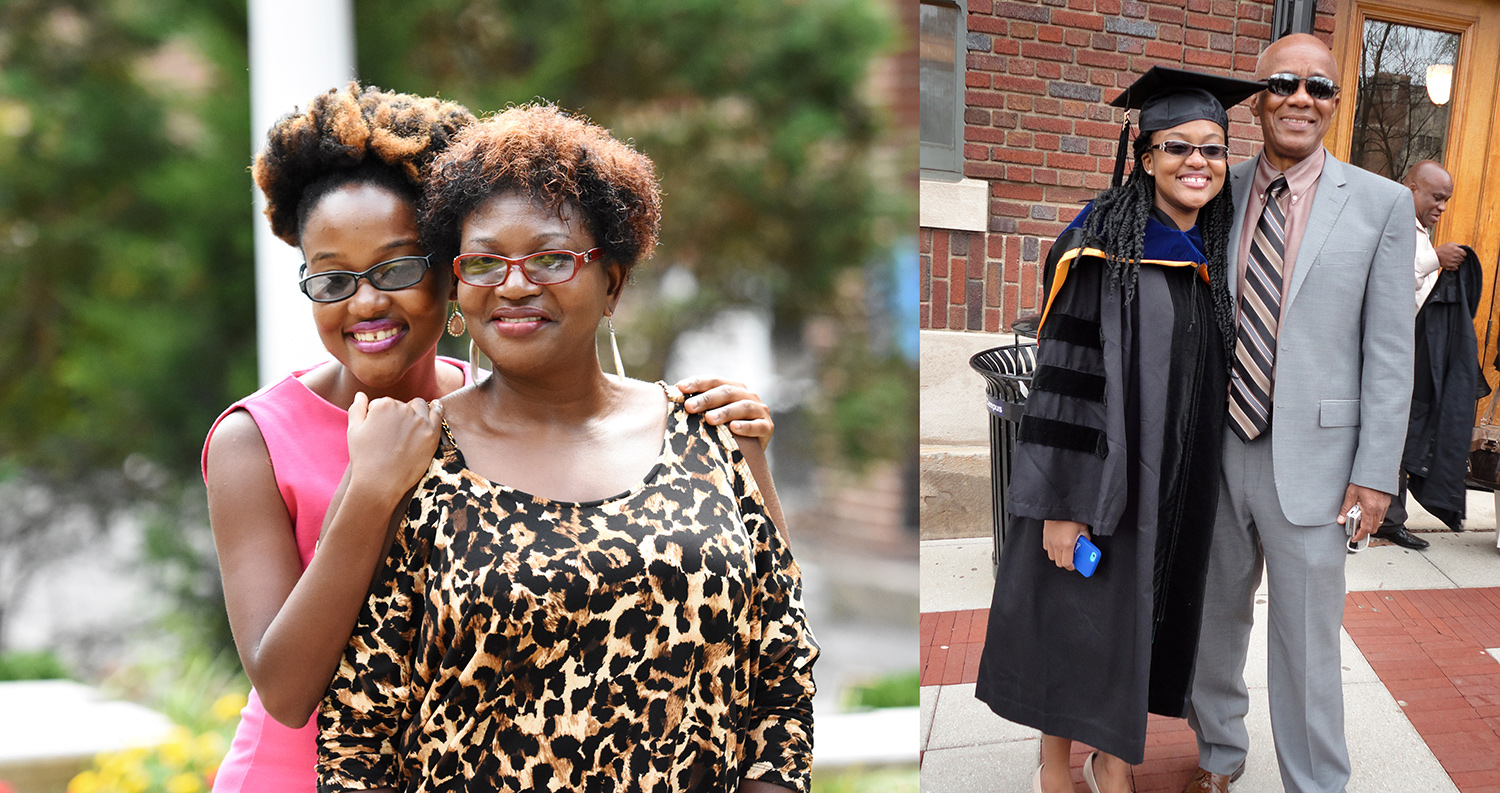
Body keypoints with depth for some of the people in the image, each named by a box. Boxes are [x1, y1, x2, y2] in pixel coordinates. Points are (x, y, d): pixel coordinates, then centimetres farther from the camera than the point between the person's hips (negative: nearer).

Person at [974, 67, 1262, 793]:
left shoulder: (1219, 257, 7)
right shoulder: (1100, 248, -12)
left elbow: (1219, 376, 13)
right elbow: (1062, 374, -15)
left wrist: (1208, 483, 12)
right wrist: (1061, 501, -18)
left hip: (1179, 481, 6)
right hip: (1099, 472, -5)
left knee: (1141, 613, 15)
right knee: (1073, 619, 5)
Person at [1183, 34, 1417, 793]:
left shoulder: (1382, 204, -2)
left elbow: (1390, 352, -4)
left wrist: (1375, 473, -7)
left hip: (1310, 460, -3)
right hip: (1215, 449, 3)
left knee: (1306, 645, 6)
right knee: (1214, 620, 17)